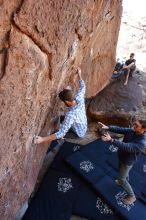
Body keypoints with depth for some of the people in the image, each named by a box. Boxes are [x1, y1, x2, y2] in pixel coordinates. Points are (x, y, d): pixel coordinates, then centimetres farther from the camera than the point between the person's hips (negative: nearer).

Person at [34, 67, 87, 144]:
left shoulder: (70, 115, -43)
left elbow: (61, 133, -43)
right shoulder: (79, 98, -24)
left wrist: (42, 139, -45)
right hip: (84, 128, 7)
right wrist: (79, 75, 9)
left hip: (79, 134, -7)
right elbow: (83, 87, -1)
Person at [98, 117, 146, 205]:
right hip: (122, 157, 7)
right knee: (125, 173, 33)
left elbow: (126, 147, -48)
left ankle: (132, 196, 32)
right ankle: (124, 182, 62)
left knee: (122, 179, 10)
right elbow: (119, 129, -16)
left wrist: (111, 140, -57)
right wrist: (107, 127, -33)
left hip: (127, 161, -7)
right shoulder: (131, 131, -17)